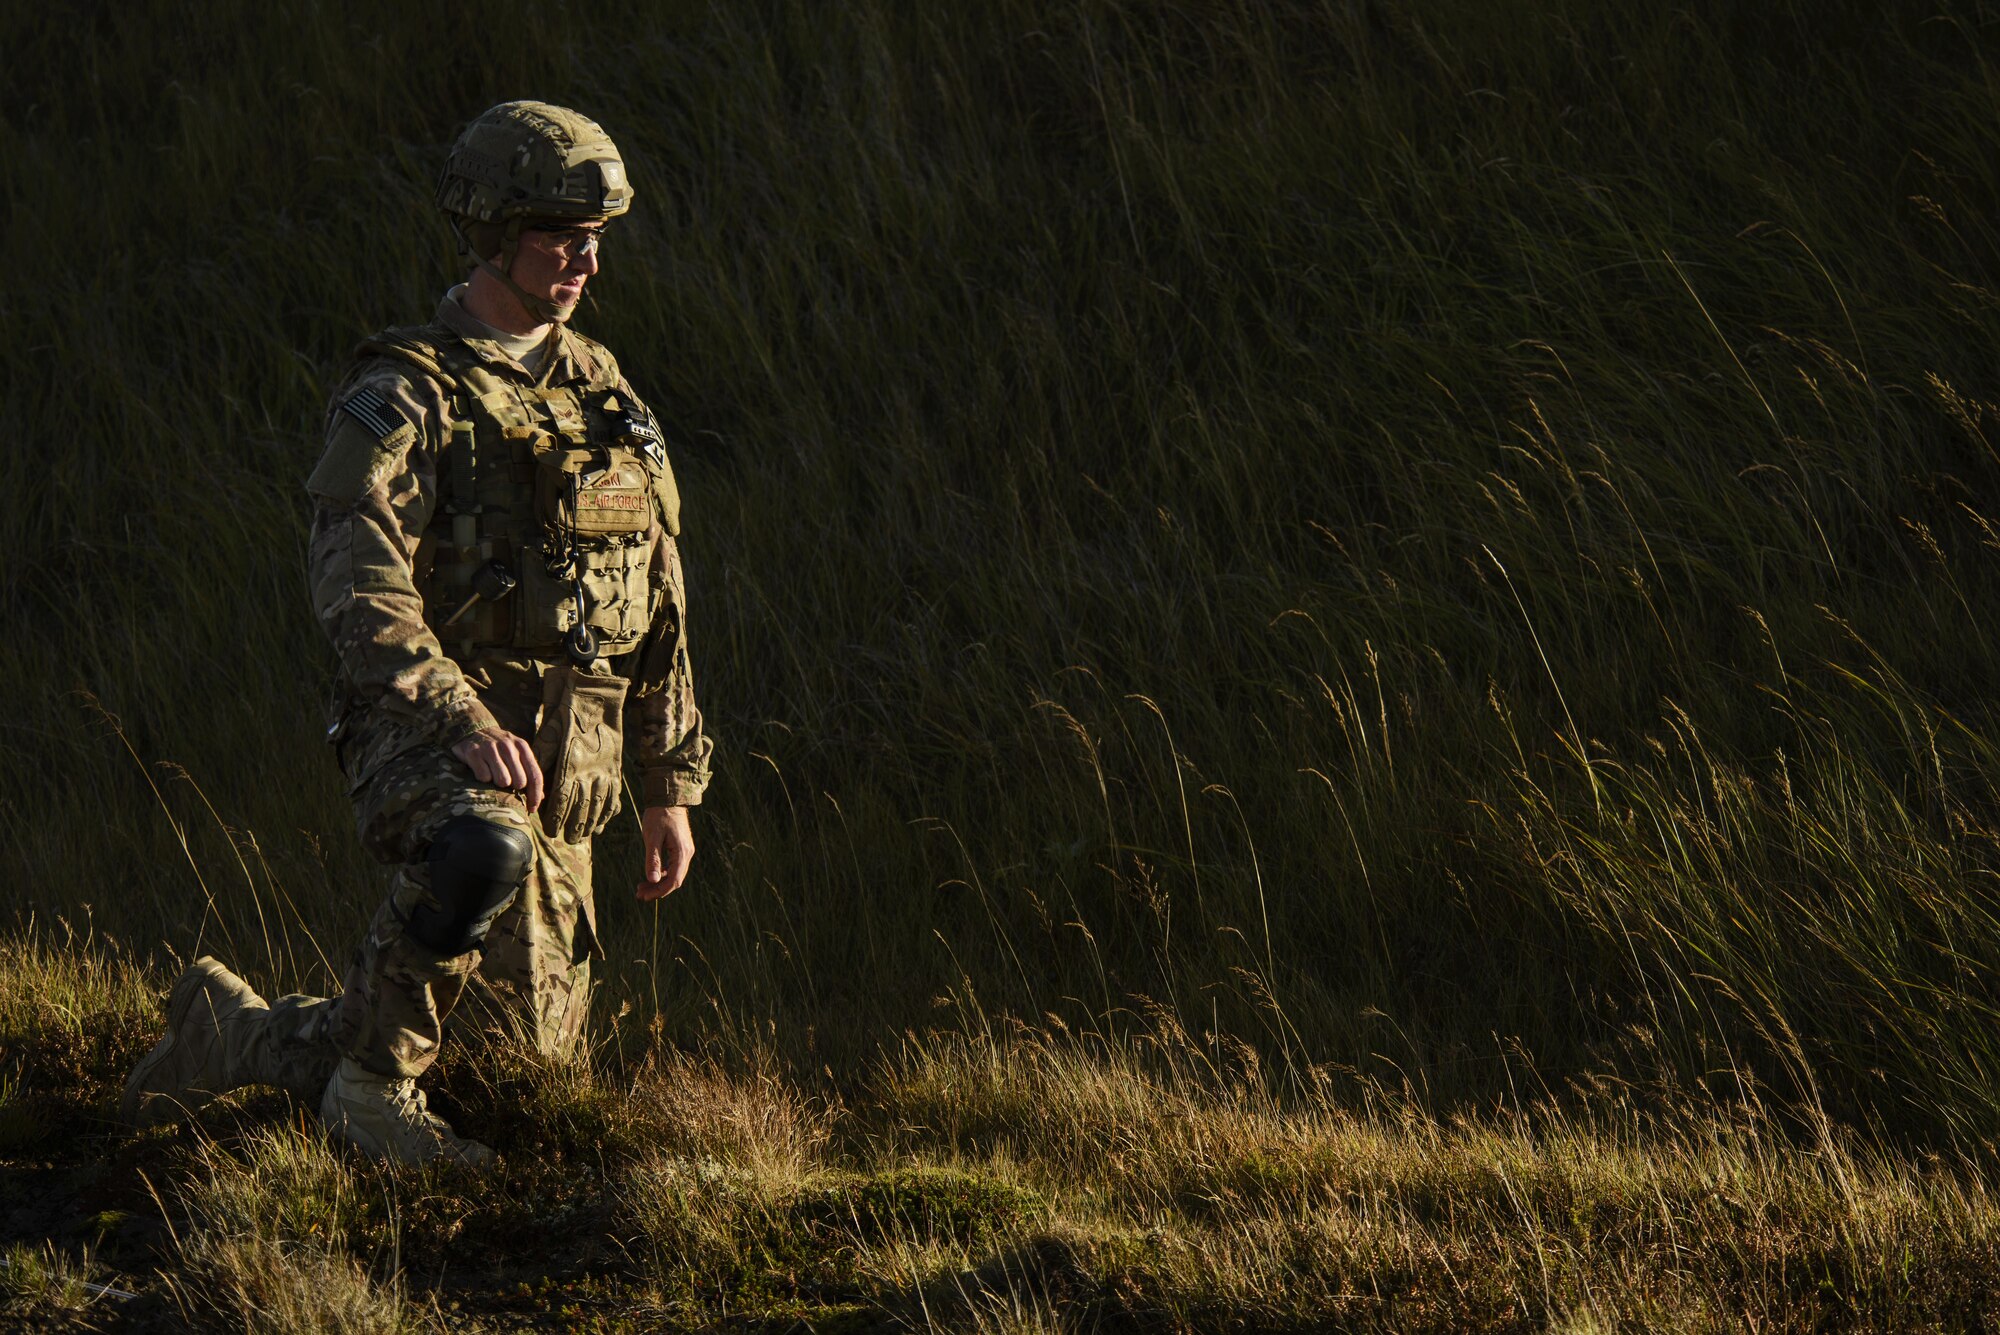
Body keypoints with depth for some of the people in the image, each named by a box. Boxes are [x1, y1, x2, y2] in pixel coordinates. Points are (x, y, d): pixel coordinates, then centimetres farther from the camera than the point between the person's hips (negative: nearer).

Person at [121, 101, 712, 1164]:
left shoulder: (602, 396, 14)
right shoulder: (404, 397, -8)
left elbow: (656, 606, 19)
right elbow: (359, 589, -20)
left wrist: (669, 786, 17)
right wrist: (463, 720, -33)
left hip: (562, 768, 7)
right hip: (420, 733, -7)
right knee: (484, 850, -42)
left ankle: (232, 1033, 32)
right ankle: (373, 1080, -18)